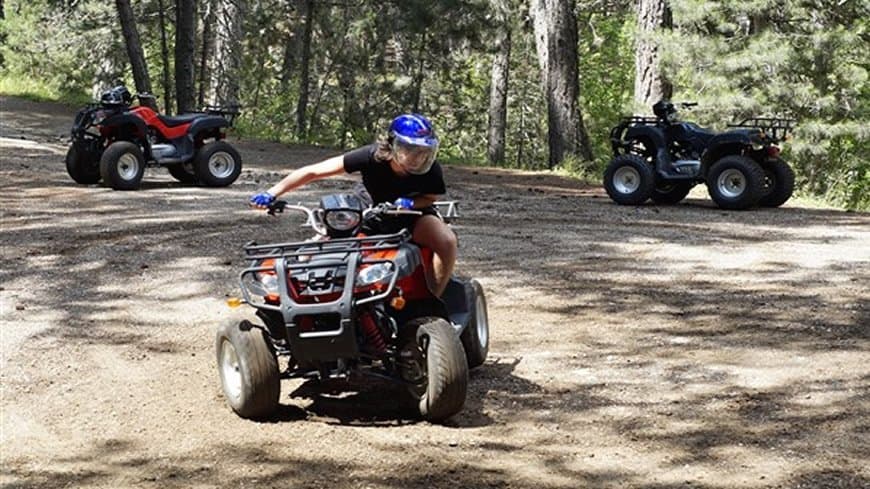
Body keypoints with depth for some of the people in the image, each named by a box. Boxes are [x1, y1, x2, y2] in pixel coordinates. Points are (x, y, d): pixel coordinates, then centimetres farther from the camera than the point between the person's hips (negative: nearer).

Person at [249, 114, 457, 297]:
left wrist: (410, 203, -28)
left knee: (447, 240, -32)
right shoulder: (371, 157, -29)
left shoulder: (430, 170, -26)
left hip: (414, 215, -1)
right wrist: (272, 193, -32)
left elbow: (431, 197, -3)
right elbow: (313, 172, -27)